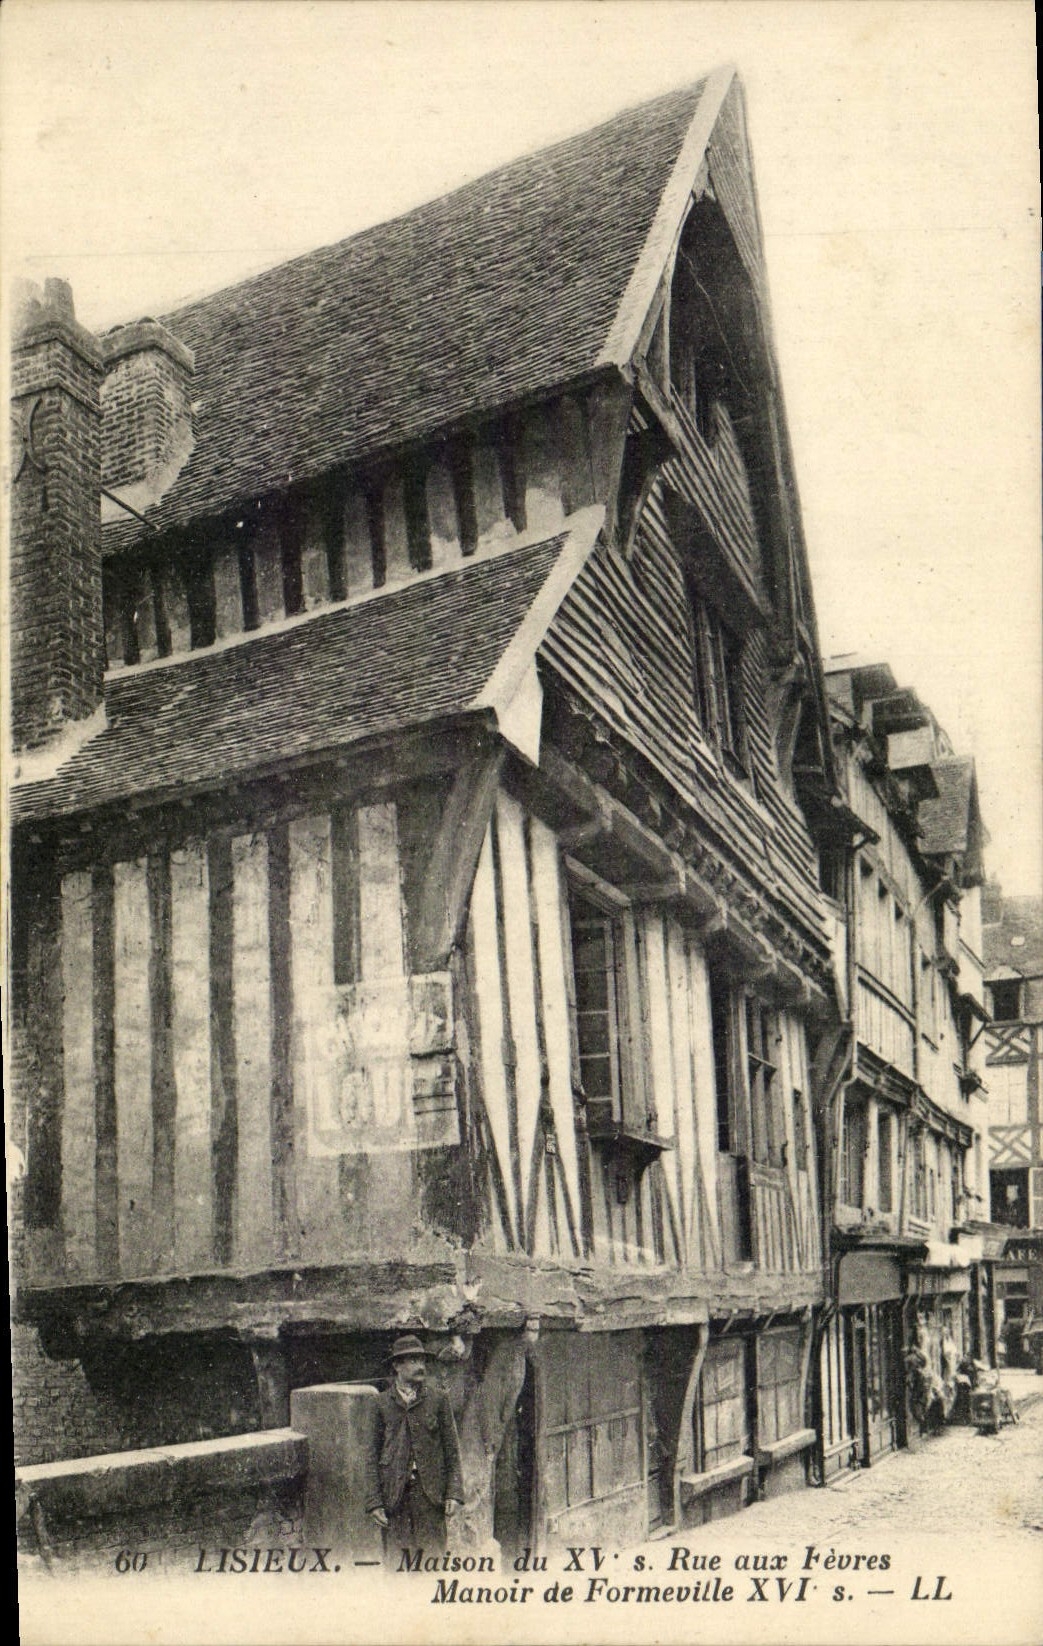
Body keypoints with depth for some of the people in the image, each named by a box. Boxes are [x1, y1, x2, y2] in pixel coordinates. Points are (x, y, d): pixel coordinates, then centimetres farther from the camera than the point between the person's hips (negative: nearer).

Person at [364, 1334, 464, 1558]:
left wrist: (453, 1493, -3)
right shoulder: (383, 1402, 5)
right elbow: (373, 1456, 6)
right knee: (396, 1562, 1)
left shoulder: (438, 1398, 5)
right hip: (394, 1495, 0)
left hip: (430, 1492, 0)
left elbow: (452, 1449, 6)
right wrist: (374, 1501, -1)